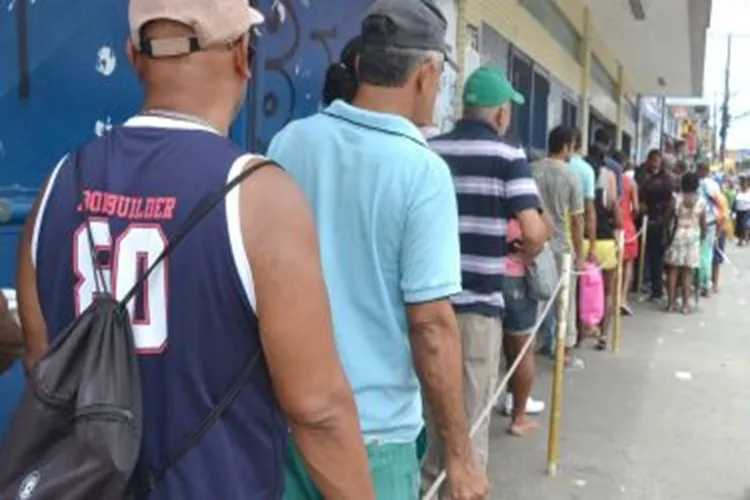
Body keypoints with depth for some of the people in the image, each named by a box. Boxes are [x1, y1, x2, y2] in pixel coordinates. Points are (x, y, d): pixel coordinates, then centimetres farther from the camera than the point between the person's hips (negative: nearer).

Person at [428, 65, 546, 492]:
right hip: (478, 300, -4)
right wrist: (527, 252, 6)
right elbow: (535, 232, -15)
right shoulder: (508, 156, -7)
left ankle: (429, 479, 34)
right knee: (472, 410, 8)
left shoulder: (429, 151, 5)